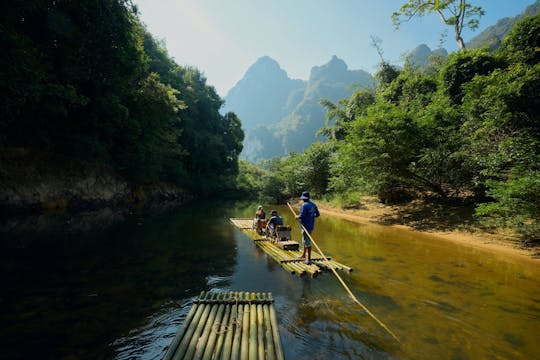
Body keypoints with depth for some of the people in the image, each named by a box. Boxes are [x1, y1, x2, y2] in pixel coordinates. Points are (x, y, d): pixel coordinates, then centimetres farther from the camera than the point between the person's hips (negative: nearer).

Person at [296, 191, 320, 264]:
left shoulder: (304, 205, -19)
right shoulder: (313, 205, 6)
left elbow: (301, 216, -23)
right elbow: (317, 214, 11)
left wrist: (297, 217, -3)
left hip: (306, 226, -9)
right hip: (311, 225, 9)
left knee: (307, 242, -1)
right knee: (304, 241, 23)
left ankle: (309, 259, 6)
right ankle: (303, 255, 37)